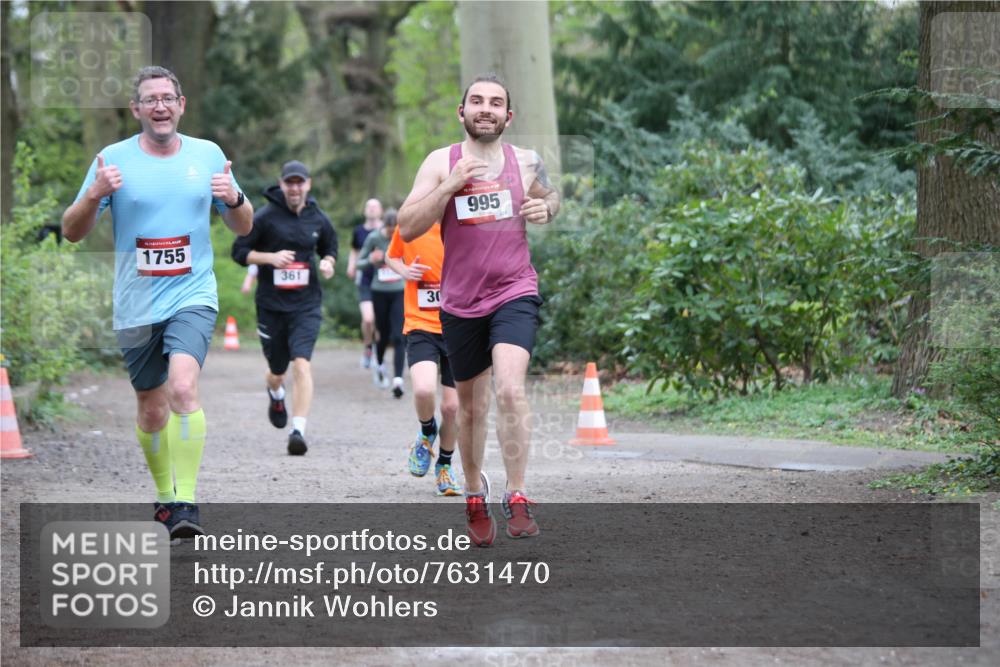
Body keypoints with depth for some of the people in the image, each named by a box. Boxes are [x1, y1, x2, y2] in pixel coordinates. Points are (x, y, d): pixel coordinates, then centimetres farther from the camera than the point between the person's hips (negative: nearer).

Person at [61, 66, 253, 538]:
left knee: (183, 387, -23)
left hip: (192, 296, -1)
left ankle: (186, 504, -23)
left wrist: (234, 199, -10)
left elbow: (243, 228, 13)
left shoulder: (208, 155, 5)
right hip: (135, 307, 1)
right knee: (152, 410, 9)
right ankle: (165, 496, 32)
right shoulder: (114, 159, 0)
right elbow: (72, 233, 2)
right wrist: (94, 196, -18)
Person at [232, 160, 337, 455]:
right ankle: (276, 395, 52)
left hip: (306, 306, 0)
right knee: (277, 372, 14)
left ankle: (298, 431, -21)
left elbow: (330, 248, 22)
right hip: (271, 306, 0)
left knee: (302, 365, -20)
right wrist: (270, 257, -17)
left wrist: (328, 263, 0)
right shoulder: (265, 217, -5)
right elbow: (239, 251, -2)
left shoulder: (318, 219, 5)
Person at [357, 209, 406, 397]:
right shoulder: (374, 238, -8)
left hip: (400, 292, 0)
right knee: (384, 335, 11)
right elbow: (359, 262, 1)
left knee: (399, 337, -12)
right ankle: (379, 365, 41)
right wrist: (371, 260, -20)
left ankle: (398, 379, -16)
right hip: (380, 292, 0)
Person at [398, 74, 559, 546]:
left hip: (515, 294, -1)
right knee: (471, 406, 13)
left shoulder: (526, 163, 3)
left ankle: (517, 497, -16)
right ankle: (474, 492, 36)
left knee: (509, 388, -24)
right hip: (460, 301, 1)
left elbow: (550, 195, 24)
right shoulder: (441, 162, -1)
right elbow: (407, 228, -9)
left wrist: (547, 209, 0)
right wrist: (450, 185, -20)